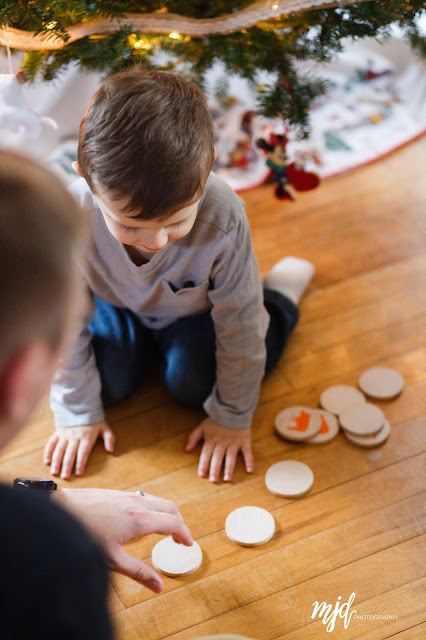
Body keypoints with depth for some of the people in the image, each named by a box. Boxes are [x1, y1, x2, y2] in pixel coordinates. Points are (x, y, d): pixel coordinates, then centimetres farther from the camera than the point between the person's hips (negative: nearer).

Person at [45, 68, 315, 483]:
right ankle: (146, 342, 18)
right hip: (117, 304, 1)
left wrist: (232, 417, -14)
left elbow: (238, 324, -25)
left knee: (192, 385, -15)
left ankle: (281, 292, 8)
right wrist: (77, 413, -11)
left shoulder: (223, 218, -42)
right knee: (106, 382, -17)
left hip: (195, 309, 0)